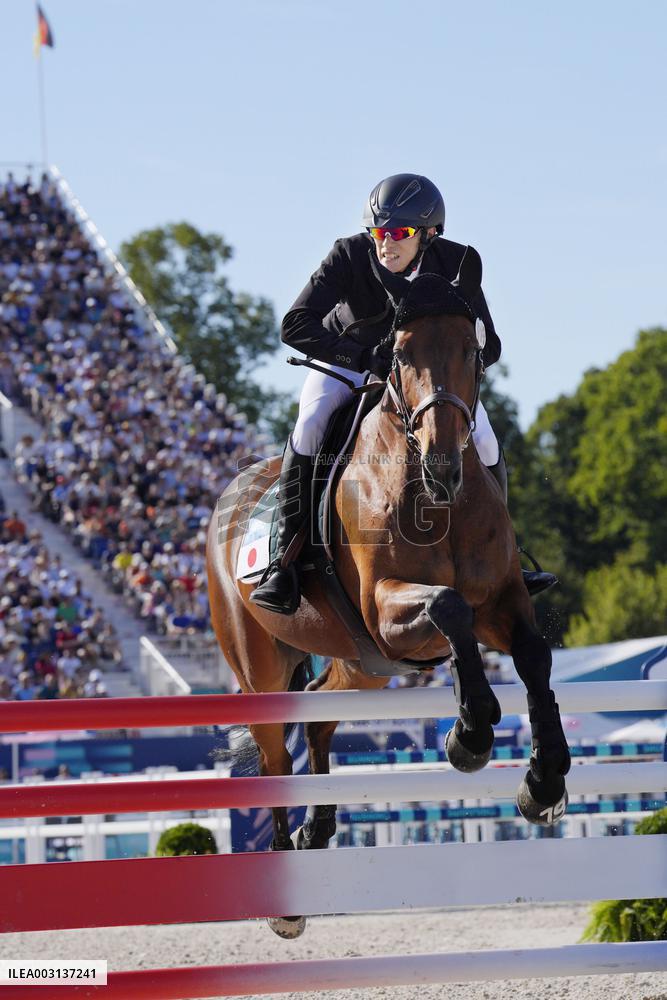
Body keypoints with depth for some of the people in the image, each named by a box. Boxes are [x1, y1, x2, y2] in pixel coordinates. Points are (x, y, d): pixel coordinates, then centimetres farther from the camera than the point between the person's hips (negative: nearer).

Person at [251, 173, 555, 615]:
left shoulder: (455, 264, -24)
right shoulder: (350, 256, -29)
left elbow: (487, 346, -22)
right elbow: (296, 326, -36)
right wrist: (366, 357, -46)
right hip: (345, 359, -2)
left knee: (483, 442, -14)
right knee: (310, 426, -29)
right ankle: (284, 561, -25)